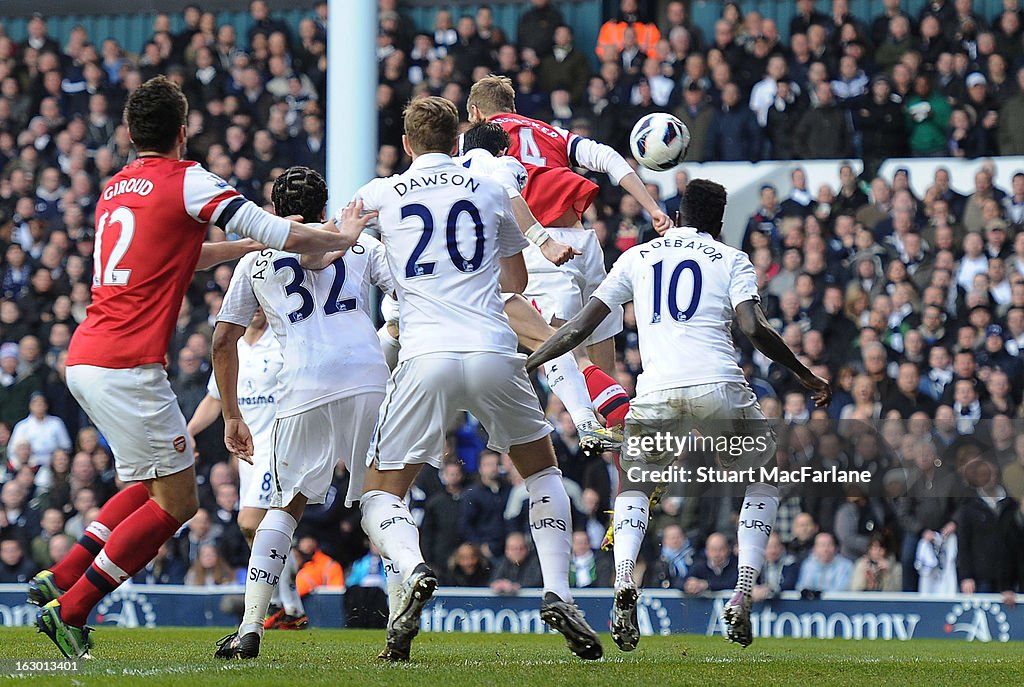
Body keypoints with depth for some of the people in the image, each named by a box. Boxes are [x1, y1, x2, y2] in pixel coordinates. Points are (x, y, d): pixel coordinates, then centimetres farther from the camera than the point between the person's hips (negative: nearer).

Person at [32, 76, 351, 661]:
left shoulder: (116, 189, 20)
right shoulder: (186, 181, -6)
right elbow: (280, 234, -8)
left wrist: (246, 246, 34)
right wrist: (348, 237, 7)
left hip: (85, 359, 9)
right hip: (128, 365, -9)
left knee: (149, 487, 21)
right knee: (177, 501, -1)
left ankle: (59, 579, 14)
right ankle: (70, 610, -4)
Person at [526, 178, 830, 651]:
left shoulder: (637, 258, 20)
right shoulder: (732, 261, 13)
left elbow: (581, 326, 18)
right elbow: (753, 328, -3)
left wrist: (525, 365, 27)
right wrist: (806, 377, 7)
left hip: (657, 394, 1)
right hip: (721, 390, -1)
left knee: (632, 488, 23)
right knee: (762, 485, 22)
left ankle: (624, 582, -6)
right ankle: (742, 598, 5)